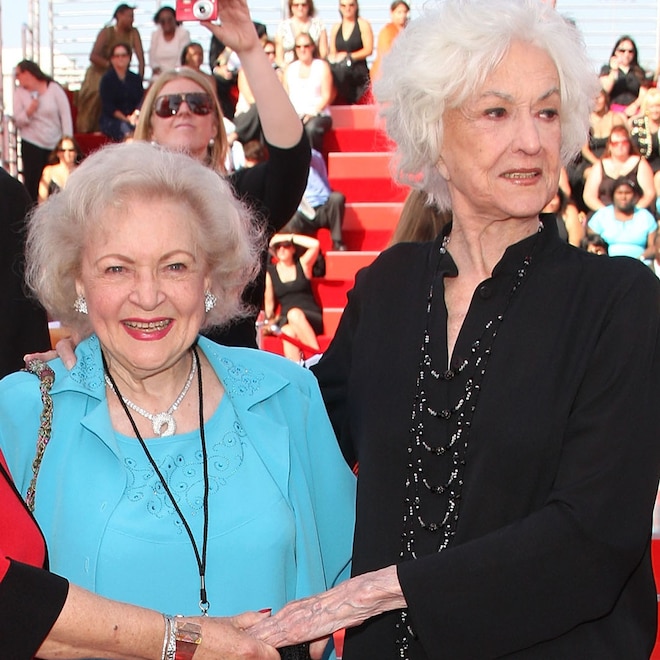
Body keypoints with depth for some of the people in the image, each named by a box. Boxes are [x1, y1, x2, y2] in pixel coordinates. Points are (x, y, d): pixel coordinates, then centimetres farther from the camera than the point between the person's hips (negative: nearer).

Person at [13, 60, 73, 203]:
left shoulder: (54, 88, -1)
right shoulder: (19, 92, 6)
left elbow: (66, 116, -3)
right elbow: (18, 121, 2)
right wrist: (28, 112, -19)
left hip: (55, 146, -1)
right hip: (32, 144, 1)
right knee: (31, 182, -5)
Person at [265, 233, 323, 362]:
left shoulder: (303, 265, 9)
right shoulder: (270, 272, 10)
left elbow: (315, 244, -8)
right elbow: (269, 303, 15)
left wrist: (288, 237, -5)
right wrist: (270, 320, 2)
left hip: (312, 318, -1)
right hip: (286, 320, 1)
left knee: (294, 314, -37)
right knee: (288, 332, -36)